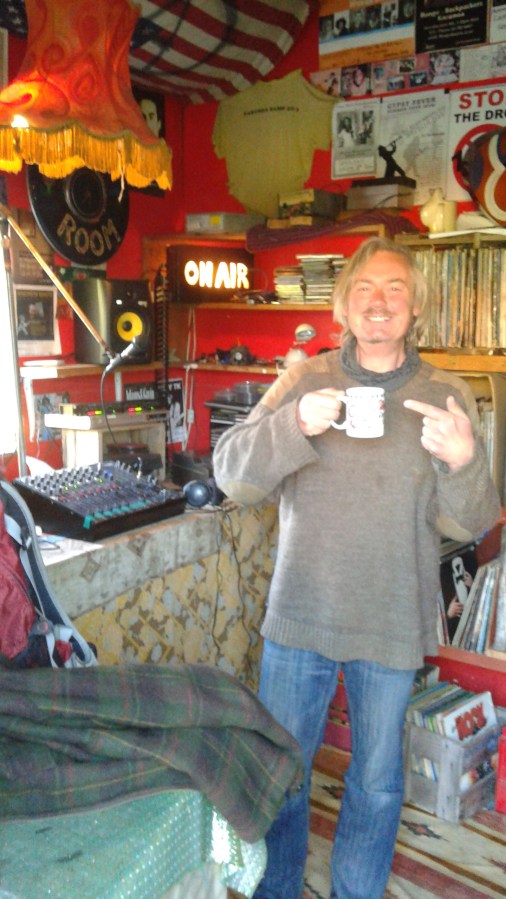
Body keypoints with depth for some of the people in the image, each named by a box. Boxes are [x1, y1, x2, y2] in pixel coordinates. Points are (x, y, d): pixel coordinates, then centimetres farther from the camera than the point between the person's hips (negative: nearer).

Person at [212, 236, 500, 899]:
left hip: (392, 626, 0)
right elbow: (231, 474, -7)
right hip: (299, 616, 0)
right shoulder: (305, 380, -1)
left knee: (377, 783, 17)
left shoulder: (447, 396, -1)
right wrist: (293, 425, -24)